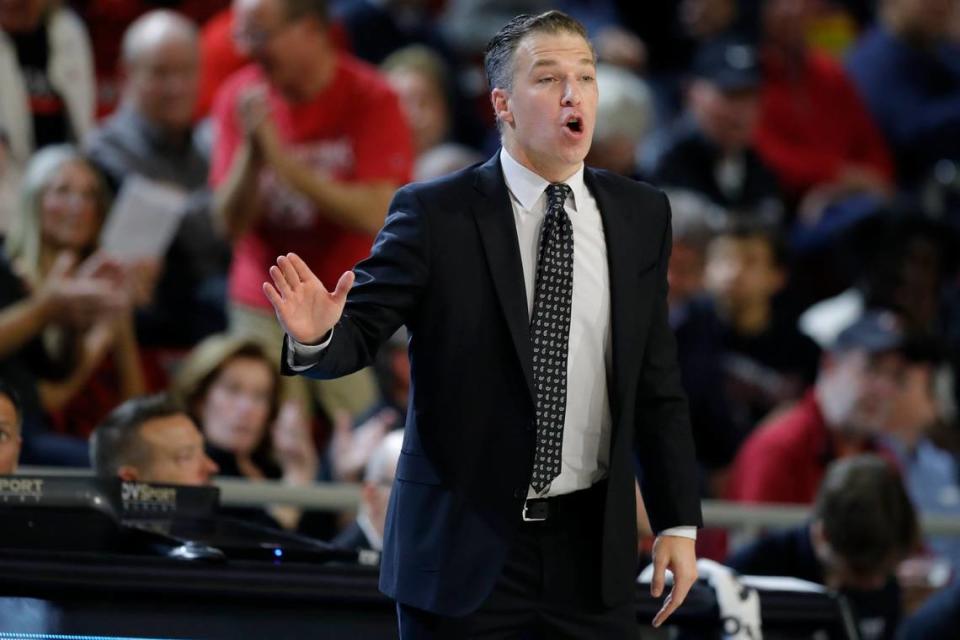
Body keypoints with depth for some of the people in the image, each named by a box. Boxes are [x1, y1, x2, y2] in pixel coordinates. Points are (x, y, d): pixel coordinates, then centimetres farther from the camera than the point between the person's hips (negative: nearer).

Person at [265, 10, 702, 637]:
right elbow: (359, 330, -9)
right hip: (464, 543, -3)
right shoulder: (435, 214, -7)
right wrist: (315, 335, -32)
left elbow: (657, 382, 7)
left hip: (591, 546, 3)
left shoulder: (641, 215, 4)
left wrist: (679, 522, 5)